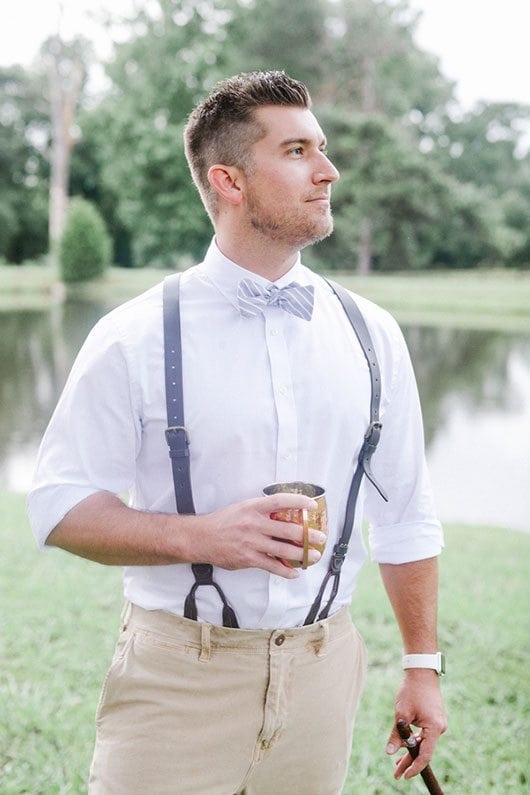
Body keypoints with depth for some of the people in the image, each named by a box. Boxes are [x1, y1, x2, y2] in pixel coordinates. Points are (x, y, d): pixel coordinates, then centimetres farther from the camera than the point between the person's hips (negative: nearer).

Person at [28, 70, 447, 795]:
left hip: (321, 673, 3)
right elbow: (60, 507, -6)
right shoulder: (133, 339, -8)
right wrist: (200, 536, -21)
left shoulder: (372, 335, 3)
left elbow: (407, 517, 8)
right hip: (177, 680, -3)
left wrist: (423, 666, 9)